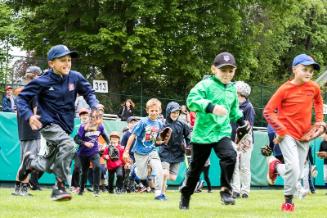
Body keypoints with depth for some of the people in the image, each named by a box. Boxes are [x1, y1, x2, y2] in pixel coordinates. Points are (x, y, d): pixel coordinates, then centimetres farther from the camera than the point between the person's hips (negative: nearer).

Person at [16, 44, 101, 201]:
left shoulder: (75, 77, -5)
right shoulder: (43, 82, -15)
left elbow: (88, 92, 10)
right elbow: (21, 98, -10)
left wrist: (94, 105, -10)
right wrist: (29, 115, -26)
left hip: (66, 126, 6)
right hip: (49, 123, -6)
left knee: (50, 166, 13)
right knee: (68, 145, -32)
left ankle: (30, 161, 45)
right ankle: (60, 187, -24)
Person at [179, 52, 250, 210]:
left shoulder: (232, 89, 10)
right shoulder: (206, 85, -12)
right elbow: (192, 100, -28)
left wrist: (241, 121, 19)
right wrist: (211, 107, -39)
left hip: (222, 132, 4)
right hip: (202, 133, -4)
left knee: (229, 156, -24)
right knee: (196, 167, 7)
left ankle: (226, 190, -11)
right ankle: (185, 196, 26)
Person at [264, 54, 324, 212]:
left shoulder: (314, 87, 0)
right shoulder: (285, 89, -13)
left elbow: (318, 101, 24)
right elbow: (268, 111, -13)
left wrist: (319, 120, 12)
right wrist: (281, 130, -18)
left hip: (304, 135, 5)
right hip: (287, 134, -5)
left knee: (297, 174, 8)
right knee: (294, 169, -21)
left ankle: (276, 166, 37)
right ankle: (288, 201, 2)